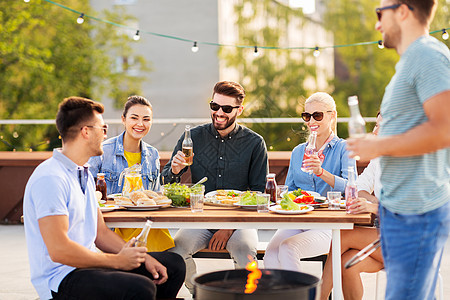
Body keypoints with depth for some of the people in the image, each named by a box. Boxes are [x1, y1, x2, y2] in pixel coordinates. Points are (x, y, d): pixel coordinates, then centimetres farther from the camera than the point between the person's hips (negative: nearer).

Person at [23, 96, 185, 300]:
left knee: (174, 265, 10)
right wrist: (117, 261, -15)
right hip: (62, 278, -10)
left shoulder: (85, 174, 16)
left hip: (87, 262, 10)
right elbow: (59, 250, -24)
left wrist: (142, 258, 3)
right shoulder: (51, 178, -18)